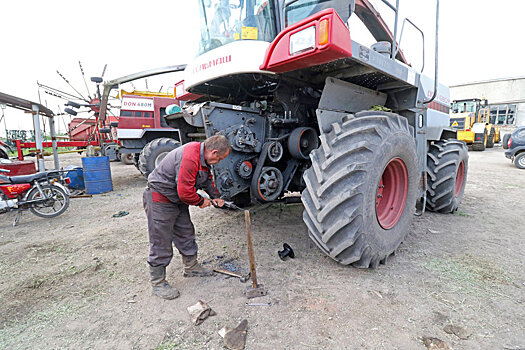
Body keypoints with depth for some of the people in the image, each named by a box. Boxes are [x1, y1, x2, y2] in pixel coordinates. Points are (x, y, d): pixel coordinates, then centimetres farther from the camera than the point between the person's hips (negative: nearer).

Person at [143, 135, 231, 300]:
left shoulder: (203, 155, 0)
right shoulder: (189, 158, -32)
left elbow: (207, 177, 17)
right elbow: (185, 191, -30)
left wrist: (215, 196, 6)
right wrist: (201, 201, -12)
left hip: (177, 200, 10)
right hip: (159, 201, -10)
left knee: (186, 233, 18)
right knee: (161, 243, 1)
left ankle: (191, 267, 37)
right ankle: (158, 283, 18)